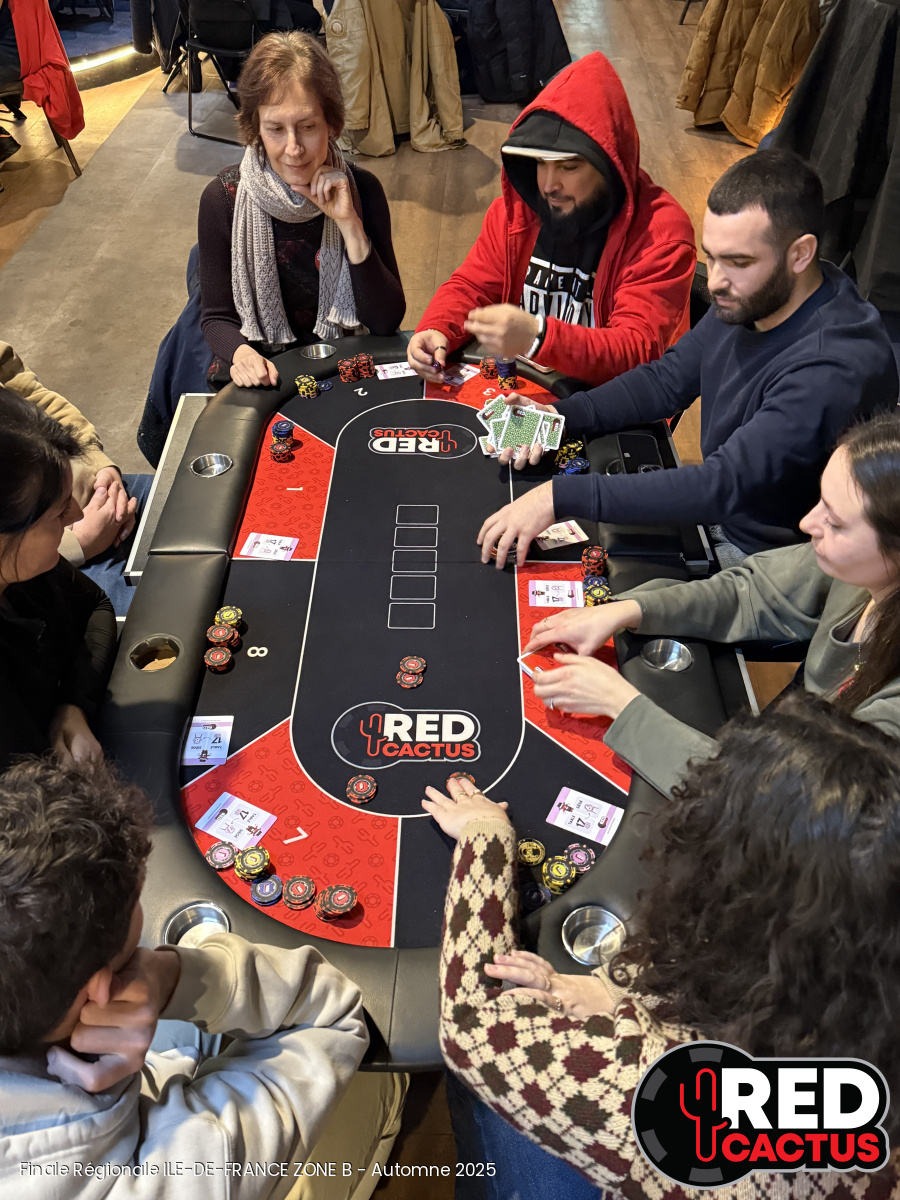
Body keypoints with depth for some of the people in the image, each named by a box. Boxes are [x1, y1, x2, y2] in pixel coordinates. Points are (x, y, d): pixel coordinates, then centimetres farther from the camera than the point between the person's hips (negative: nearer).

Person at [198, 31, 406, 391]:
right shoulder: (223, 198, -9)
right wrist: (240, 354, -24)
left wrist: (350, 226, -20)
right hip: (261, 378, 0)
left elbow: (387, 321, -10)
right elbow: (217, 317, -1)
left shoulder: (361, 189, -6)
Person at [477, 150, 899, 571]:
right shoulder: (745, 297, -5)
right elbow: (669, 378, 7)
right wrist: (562, 415, -9)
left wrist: (562, 496, -39)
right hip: (714, 511, 8)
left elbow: (724, 486, -37)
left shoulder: (836, 367, -33)